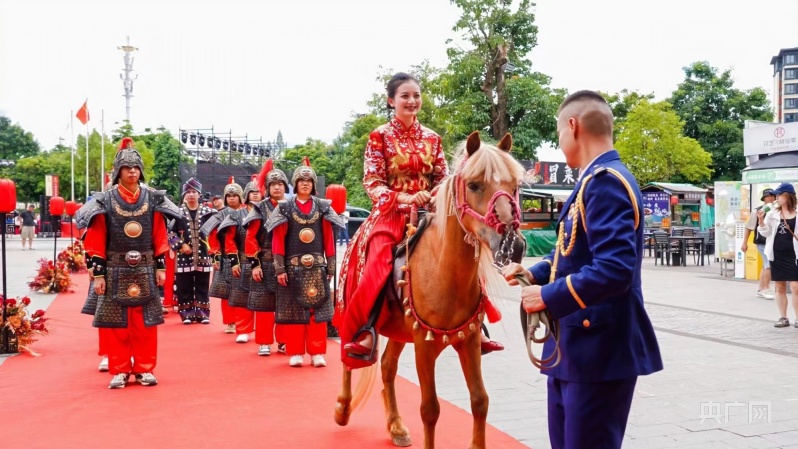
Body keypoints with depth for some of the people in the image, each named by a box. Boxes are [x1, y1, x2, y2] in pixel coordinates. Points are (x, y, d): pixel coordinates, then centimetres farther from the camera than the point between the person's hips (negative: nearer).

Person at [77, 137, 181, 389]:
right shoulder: (105, 202, -3)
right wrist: (98, 274, -8)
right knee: (117, 324, 5)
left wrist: (160, 267, 1)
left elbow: (160, 238, 5)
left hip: (145, 271, 1)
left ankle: (145, 369, 15)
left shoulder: (152, 200, 3)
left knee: (146, 323, 5)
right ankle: (119, 371, 14)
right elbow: (96, 241, -4)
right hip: (116, 272, -1)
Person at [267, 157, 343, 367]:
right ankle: (295, 353, 10)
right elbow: (278, 240, -2)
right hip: (293, 267, -1)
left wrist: (331, 267, 0)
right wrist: (280, 268, -8)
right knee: (293, 309, 3)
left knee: (318, 309, 2)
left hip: (317, 266, 1)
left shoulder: (322, 208, 6)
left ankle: (317, 353, 9)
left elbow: (329, 239, 5)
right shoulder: (285, 208, 2)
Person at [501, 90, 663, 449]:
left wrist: (549, 297, -22)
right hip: (575, 346, 10)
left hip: (598, 351, -10)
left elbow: (614, 269, -30)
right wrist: (534, 273, 6)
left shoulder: (606, 182, -20)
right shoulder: (595, 181, 12)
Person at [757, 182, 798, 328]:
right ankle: (783, 318, 18)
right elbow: (766, 233, 5)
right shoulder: (772, 214, 5)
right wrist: (761, 221, -10)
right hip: (776, 254, 4)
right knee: (780, 287, 10)